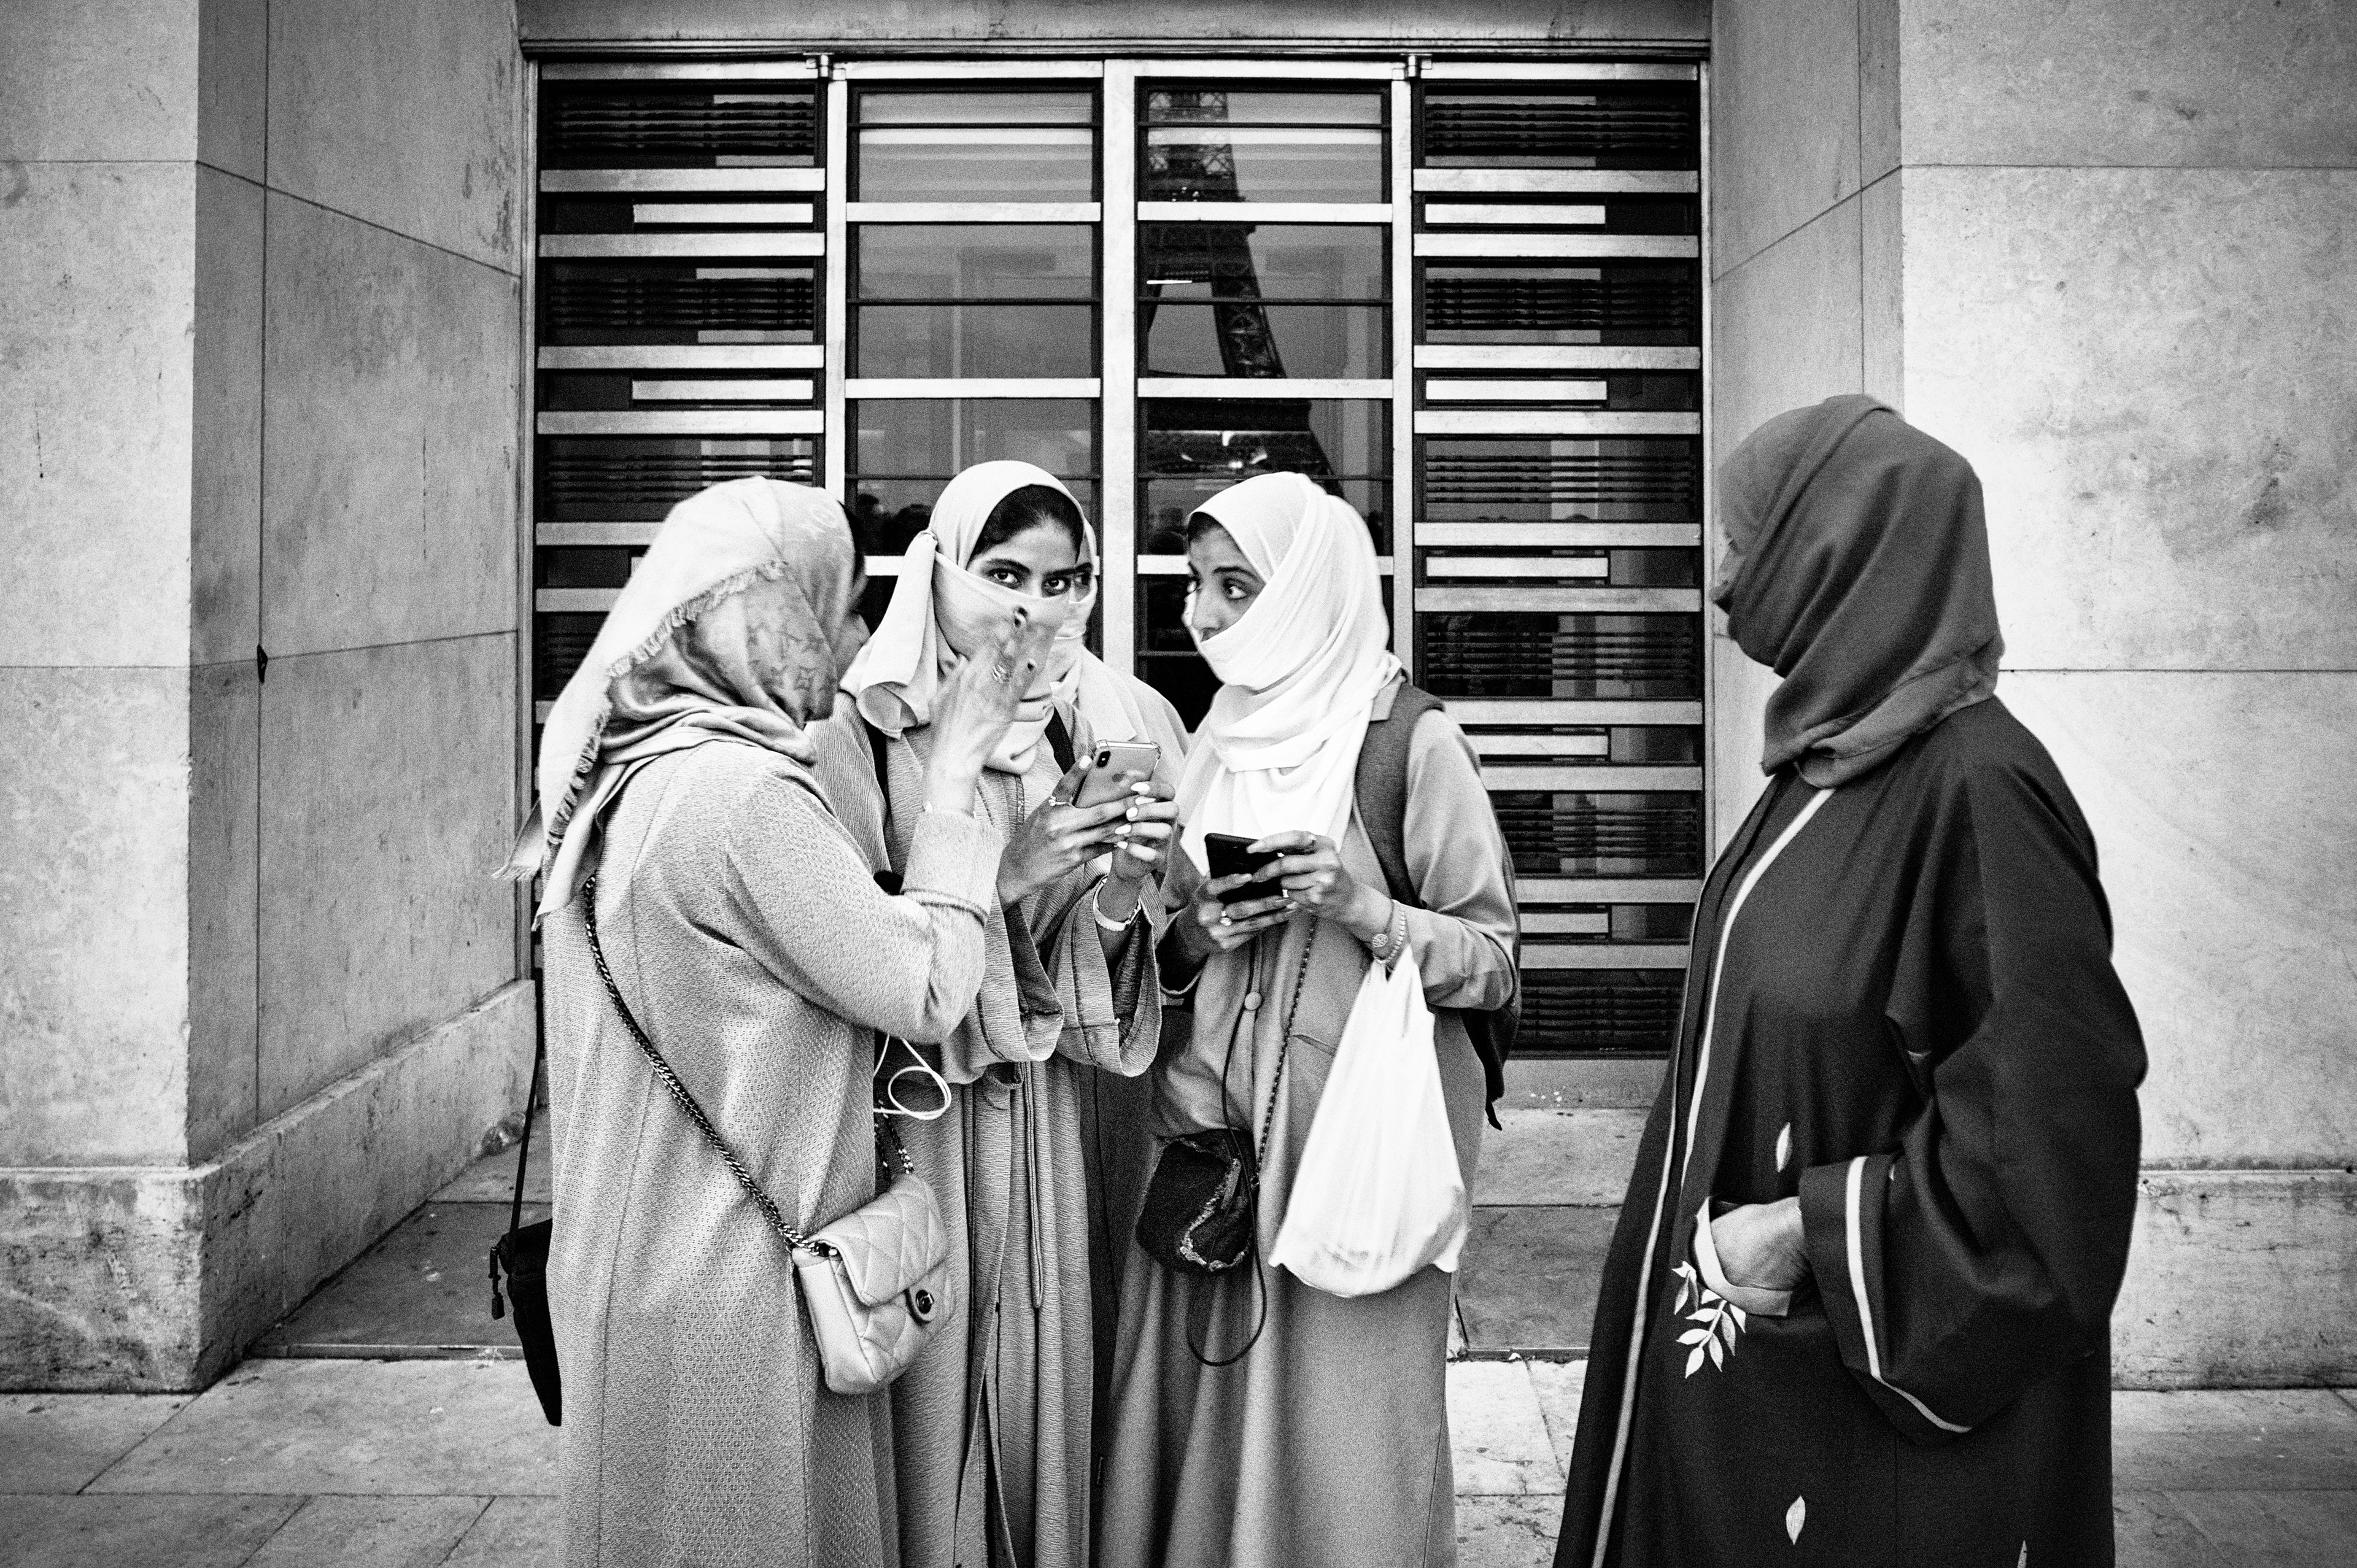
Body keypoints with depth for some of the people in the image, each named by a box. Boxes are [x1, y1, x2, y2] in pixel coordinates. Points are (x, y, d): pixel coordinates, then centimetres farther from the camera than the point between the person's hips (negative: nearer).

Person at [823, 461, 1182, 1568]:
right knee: (925, 1392, 2)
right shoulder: (861, 731, -9)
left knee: (1037, 1383, 11)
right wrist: (1003, 871, -22)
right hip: (909, 1112, -5)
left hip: (1036, 1115, 5)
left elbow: (1073, 973, 8)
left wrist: (1123, 884, -11)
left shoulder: (1061, 734, 8)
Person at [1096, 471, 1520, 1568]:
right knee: (1203, 1421, 9)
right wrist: (1192, 936, -4)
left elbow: (1494, 963, -5)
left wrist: (1371, 912, -21)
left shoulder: (1415, 745, -7)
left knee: (1337, 1431, 1)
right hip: (1207, 1128, 5)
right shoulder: (1211, 743, 10)